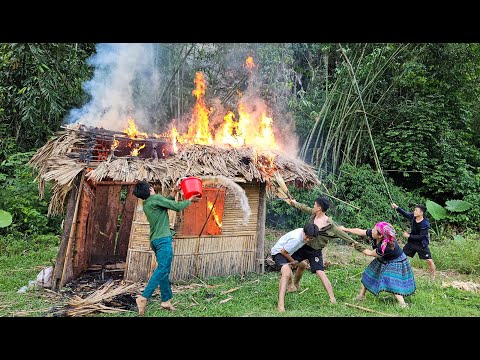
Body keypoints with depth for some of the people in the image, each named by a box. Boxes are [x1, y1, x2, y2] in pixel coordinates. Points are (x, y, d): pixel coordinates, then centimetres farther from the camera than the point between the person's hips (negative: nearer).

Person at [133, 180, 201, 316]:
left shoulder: (146, 204, 15)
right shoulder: (156, 198, -9)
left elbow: (164, 204, 28)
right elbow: (177, 207, -8)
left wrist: (172, 195, 25)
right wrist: (190, 200, 6)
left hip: (155, 240, 9)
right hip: (163, 239, -9)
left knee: (164, 270, 12)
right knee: (162, 269, -13)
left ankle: (166, 300, 14)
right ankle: (144, 297, -20)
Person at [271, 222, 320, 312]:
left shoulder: (306, 234, -11)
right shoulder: (295, 238, -37)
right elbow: (283, 251, -26)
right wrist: (293, 261, -11)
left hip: (290, 252, 10)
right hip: (279, 252, -10)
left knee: (302, 265, 29)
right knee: (286, 273, -33)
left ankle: (295, 285, 58)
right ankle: (280, 305, -39)